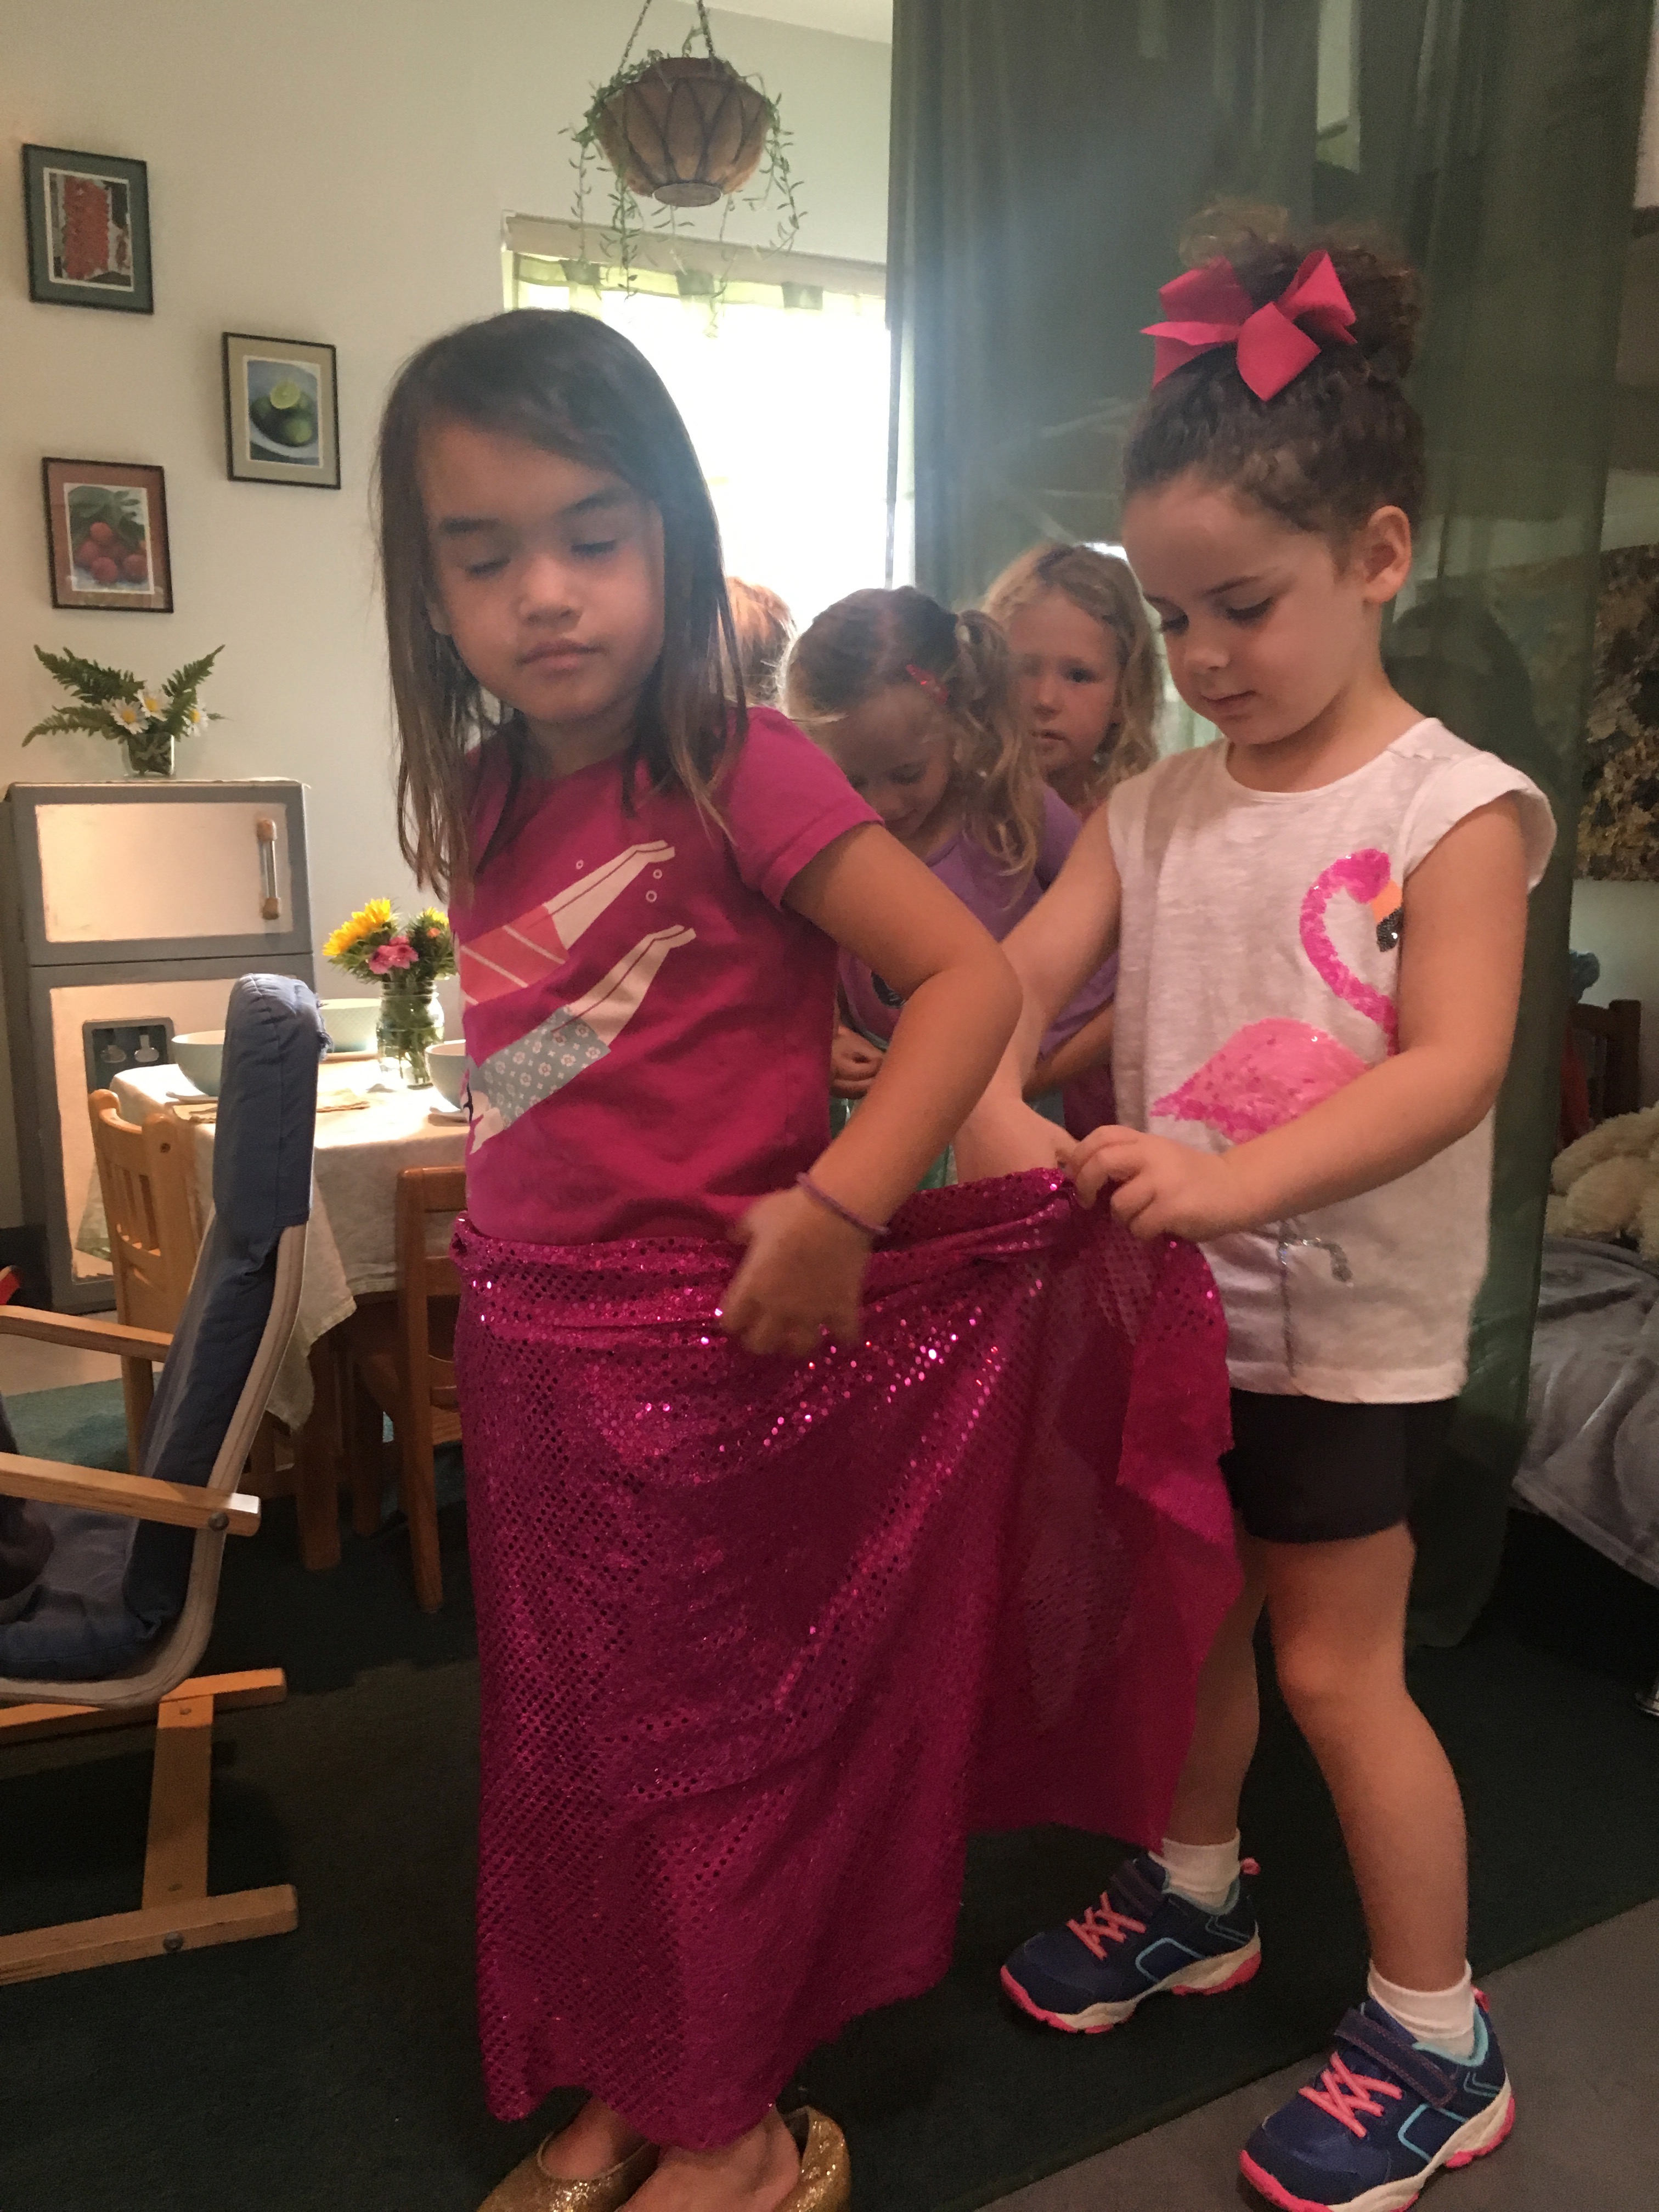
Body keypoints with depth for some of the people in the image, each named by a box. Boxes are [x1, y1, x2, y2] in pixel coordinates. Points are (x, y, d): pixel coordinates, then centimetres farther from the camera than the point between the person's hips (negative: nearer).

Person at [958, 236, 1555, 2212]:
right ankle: (1193, 1897, 45)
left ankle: (1435, 2041, 28)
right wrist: (989, 1113, -26)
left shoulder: (1453, 809, -12)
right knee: (1192, 1617, 20)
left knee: (1336, 1669, 5)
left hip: (1355, 1331, -5)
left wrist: (1238, 1179, -36)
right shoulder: (1152, 811, 3)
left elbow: (1451, 1067, -23)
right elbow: (1010, 978, -5)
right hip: (1174, 1307, 5)